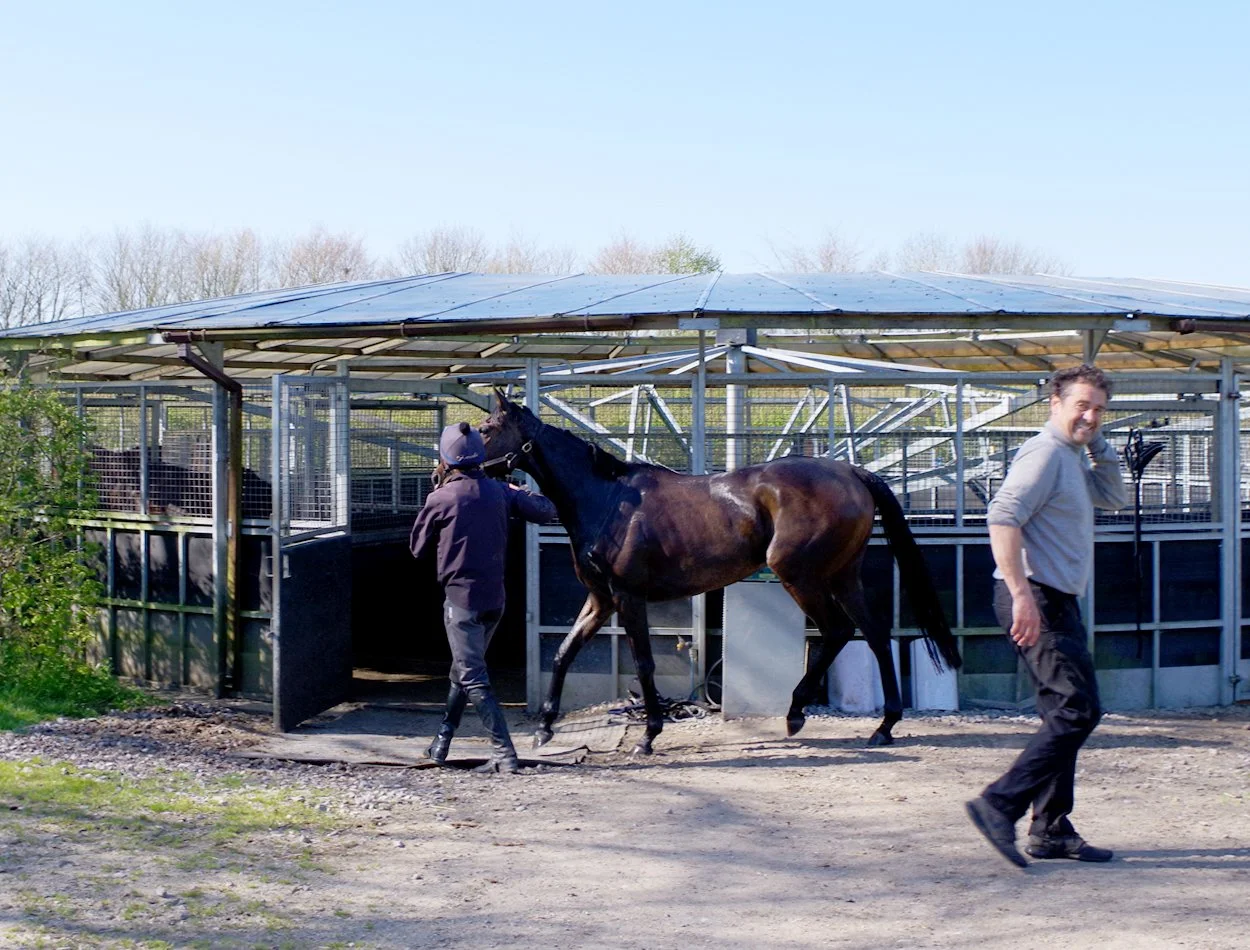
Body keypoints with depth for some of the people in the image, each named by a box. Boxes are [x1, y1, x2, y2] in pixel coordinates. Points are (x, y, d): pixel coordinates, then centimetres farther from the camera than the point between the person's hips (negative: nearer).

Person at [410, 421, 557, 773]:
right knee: (463, 669, 22)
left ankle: (505, 755, -14)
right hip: (495, 598, 6)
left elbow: (418, 549, 1)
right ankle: (442, 740, 35)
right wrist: (522, 493, 23)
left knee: (473, 680, -5)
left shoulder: (440, 499, -11)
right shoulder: (500, 492, 1)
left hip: (461, 598, -6)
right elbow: (546, 512, 7)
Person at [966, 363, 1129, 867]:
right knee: (1078, 709, -14)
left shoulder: (1072, 458, 19)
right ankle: (1000, 804, -15)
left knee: (1066, 715, 13)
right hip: (1038, 599, -11)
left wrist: (1097, 442, 15)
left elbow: (1114, 497, 26)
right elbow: (1003, 517, -24)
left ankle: (1050, 830, 17)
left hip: (1055, 601, 11)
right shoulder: (1045, 452, -13)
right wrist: (1021, 594, -30)